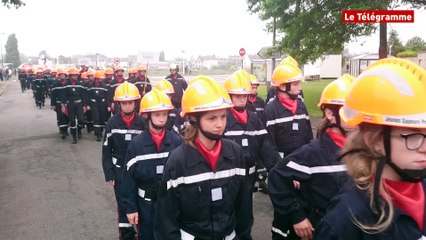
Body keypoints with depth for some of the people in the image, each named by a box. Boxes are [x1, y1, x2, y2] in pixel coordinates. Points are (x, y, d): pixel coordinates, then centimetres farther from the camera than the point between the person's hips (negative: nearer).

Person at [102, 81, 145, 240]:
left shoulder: (142, 122, -5)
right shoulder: (112, 123, -6)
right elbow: (106, 151, -2)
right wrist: (109, 174, -5)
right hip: (120, 171, -1)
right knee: (124, 206, 4)